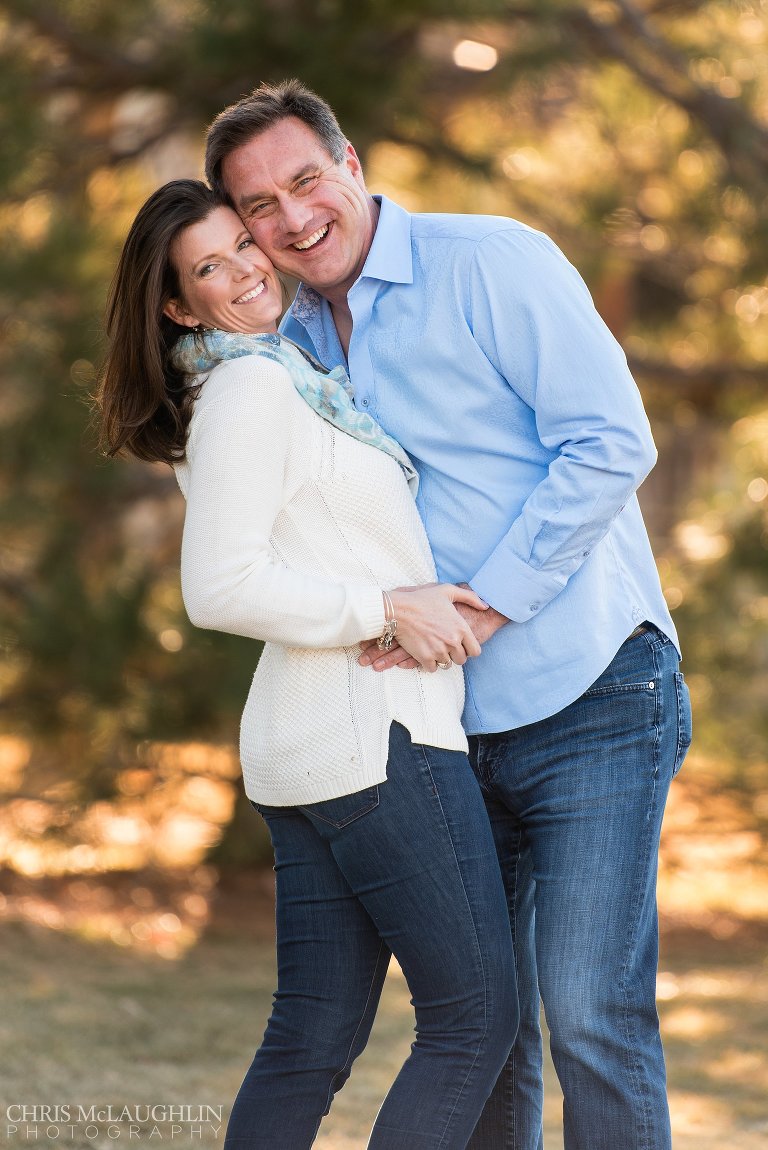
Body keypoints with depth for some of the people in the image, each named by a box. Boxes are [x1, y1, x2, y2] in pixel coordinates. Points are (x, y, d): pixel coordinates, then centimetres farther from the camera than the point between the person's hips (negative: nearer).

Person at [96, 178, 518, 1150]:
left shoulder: (291, 381, 19)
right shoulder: (250, 389, -10)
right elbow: (220, 588, -19)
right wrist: (389, 609, -16)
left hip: (311, 745, 9)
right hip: (379, 737, -9)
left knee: (314, 1040, 10)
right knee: (475, 1017, -4)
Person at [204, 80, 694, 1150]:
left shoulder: (492, 262, -8)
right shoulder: (293, 339, 12)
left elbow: (611, 442, -15)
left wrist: (482, 603, -18)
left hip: (586, 702, -7)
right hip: (451, 725, 7)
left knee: (589, 1010, -13)